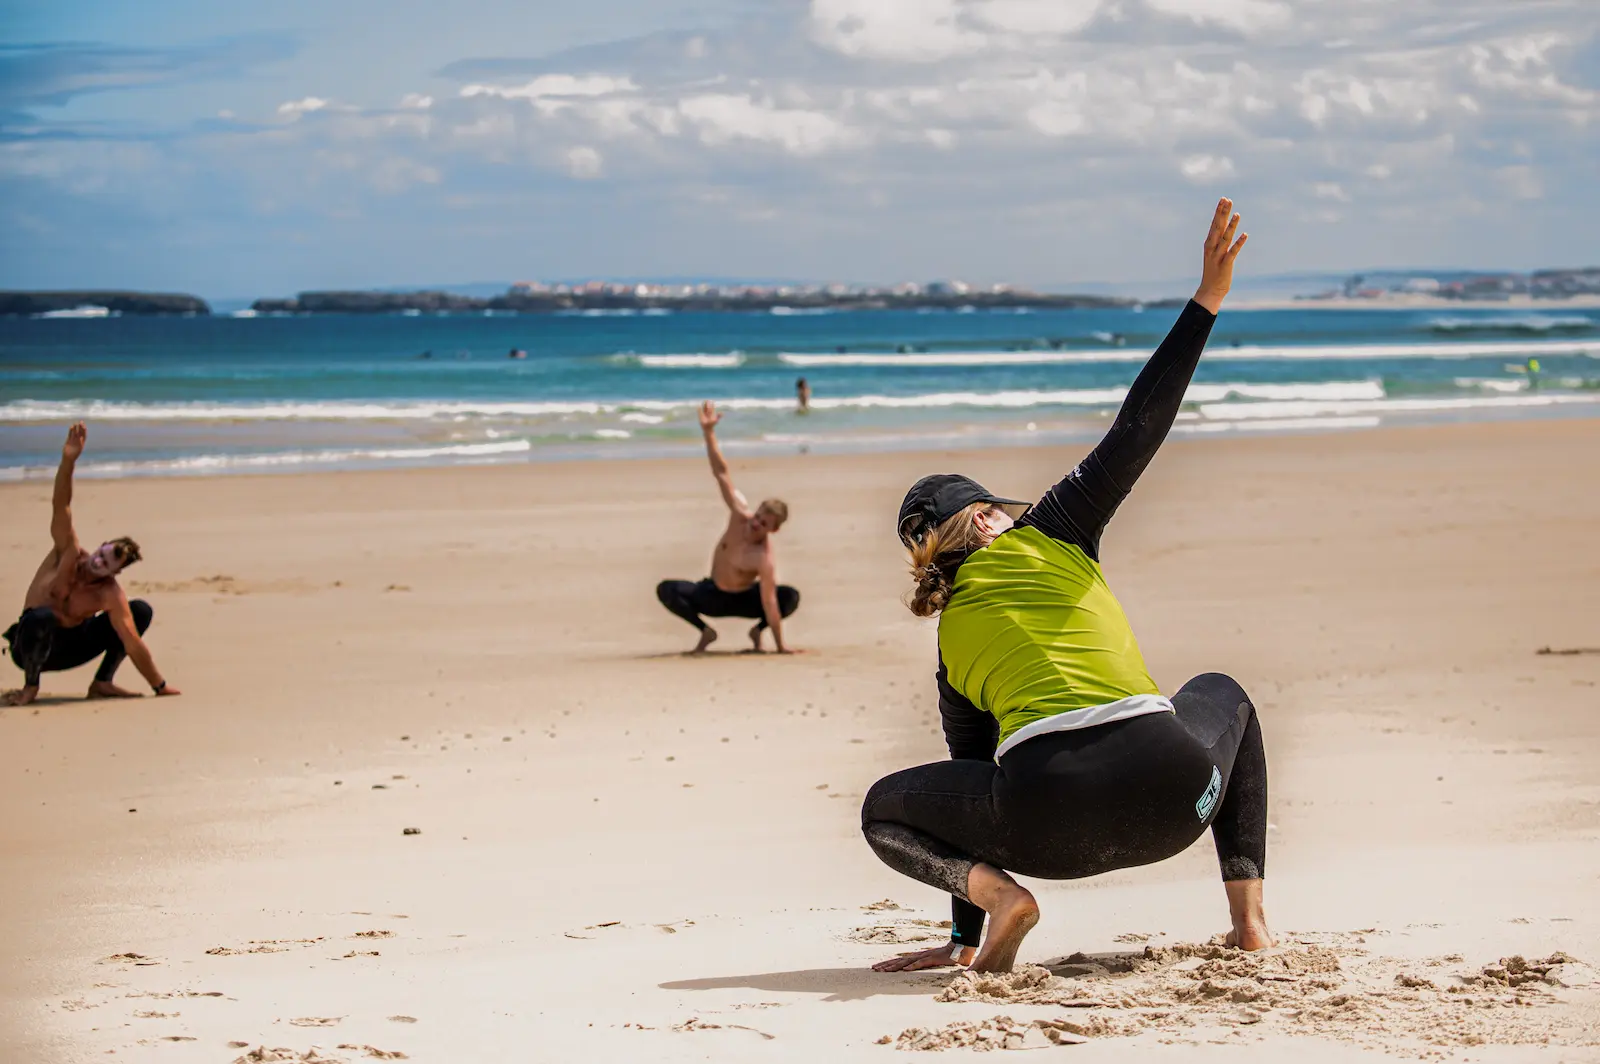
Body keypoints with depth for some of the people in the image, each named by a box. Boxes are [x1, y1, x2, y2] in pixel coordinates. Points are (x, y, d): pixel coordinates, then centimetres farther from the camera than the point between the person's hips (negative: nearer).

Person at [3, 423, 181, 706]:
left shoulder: (111, 595, -18)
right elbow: (61, 506, -33)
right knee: (42, 617, -42)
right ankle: (30, 686, -15)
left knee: (141, 610, -9)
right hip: (32, 644, -2)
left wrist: (160, 686, -16)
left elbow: (133, 644, -15)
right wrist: (68, 461, -48)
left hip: (70, 647, 2)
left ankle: (102, 683, -1)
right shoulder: (69, 553, -20)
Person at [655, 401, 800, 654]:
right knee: (666, 590, -23)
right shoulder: (740, 515, -20)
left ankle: (758, 629, -1)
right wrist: (708, 432, -27)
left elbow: (769, 603, -34)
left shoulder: (765, 559, -32)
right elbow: (722, 473, -22)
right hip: (712, 595, 4)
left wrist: (780, 645, -34)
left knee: (790, 597, -31)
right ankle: (706, 631, -3)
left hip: (743, 601, -4)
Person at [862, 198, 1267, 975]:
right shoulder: (1049, 534, 16)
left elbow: (976, 774, 27)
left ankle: (997, 894, -6)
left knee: (884, 811, 27)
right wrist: (1207, 299, 12)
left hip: (1054, 825, 0)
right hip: (1170, 797, 0)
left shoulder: (952, 638, 22)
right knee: (1221, 692, 37)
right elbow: (1137, 429, 9)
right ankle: (1248, 911, 24)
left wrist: (966, 935, 35)